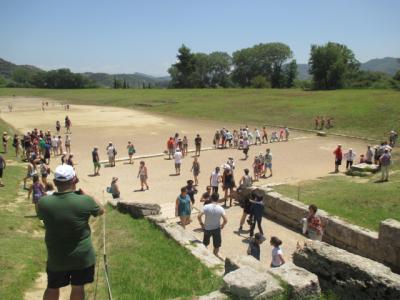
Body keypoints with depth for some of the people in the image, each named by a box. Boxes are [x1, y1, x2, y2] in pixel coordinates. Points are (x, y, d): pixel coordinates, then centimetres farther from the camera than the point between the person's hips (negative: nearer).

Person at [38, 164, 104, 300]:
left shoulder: (43, 202, -17)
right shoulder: (85, 201, -21)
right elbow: (100, 211, 1)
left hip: (56, 257, 2)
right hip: (82, 256, -1)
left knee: (52, 288, 22)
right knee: (78, 287, 18)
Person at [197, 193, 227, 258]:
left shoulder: (206, 207, -17)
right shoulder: (220, 209, -15)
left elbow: (199, 216, -21)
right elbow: (225, 220, -18)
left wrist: (201, 223, -4)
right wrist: (222, 225, 1)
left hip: (207, 228, 1)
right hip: (217, 228, -1)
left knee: (205, 243, 24)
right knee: (217, 244, 18)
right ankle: (215, 255, 31)